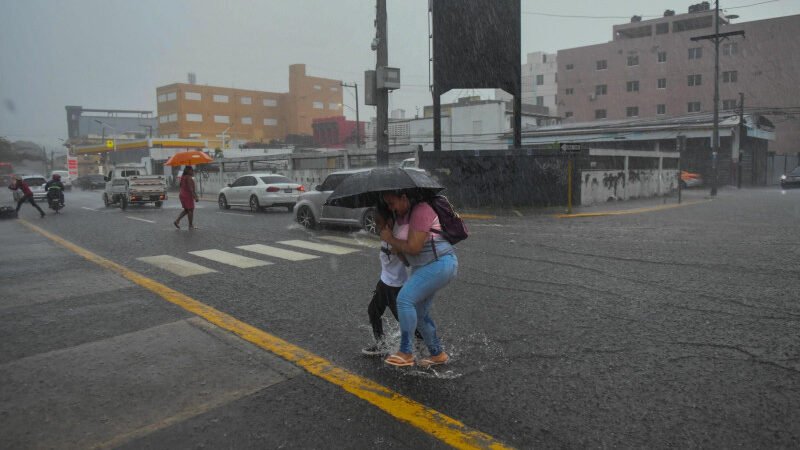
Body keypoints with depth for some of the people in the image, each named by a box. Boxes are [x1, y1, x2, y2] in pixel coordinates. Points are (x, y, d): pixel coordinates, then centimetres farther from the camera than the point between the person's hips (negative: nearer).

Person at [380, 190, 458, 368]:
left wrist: (390, 239, -9)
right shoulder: (402, 214, 11)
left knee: (405, 299, -20)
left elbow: (413, 248, -23)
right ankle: (437, 354, 25)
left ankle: (406, 353, -13)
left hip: (440, 264, -11)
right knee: (419, 313, 11)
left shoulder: (420, 211, -18)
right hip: (424, 266, 11)